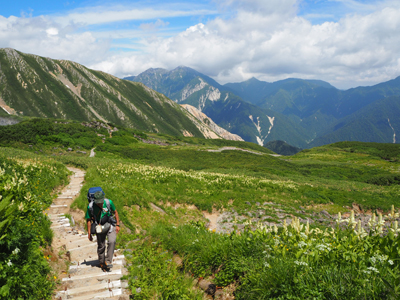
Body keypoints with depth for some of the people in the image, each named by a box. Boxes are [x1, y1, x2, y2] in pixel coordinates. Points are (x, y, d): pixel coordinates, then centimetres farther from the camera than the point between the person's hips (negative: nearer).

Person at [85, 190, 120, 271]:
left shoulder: (108, 202, -17)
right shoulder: (90, 207, -17)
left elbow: (115, 212, -1)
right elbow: (88, 220, -4)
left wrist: (117, 225, 0)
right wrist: (89, 233, -3)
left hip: (110, 226, 0)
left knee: (112, 241, -22)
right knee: (101, 247, 8)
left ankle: (108, 261, -13)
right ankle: (102, 263, 30)